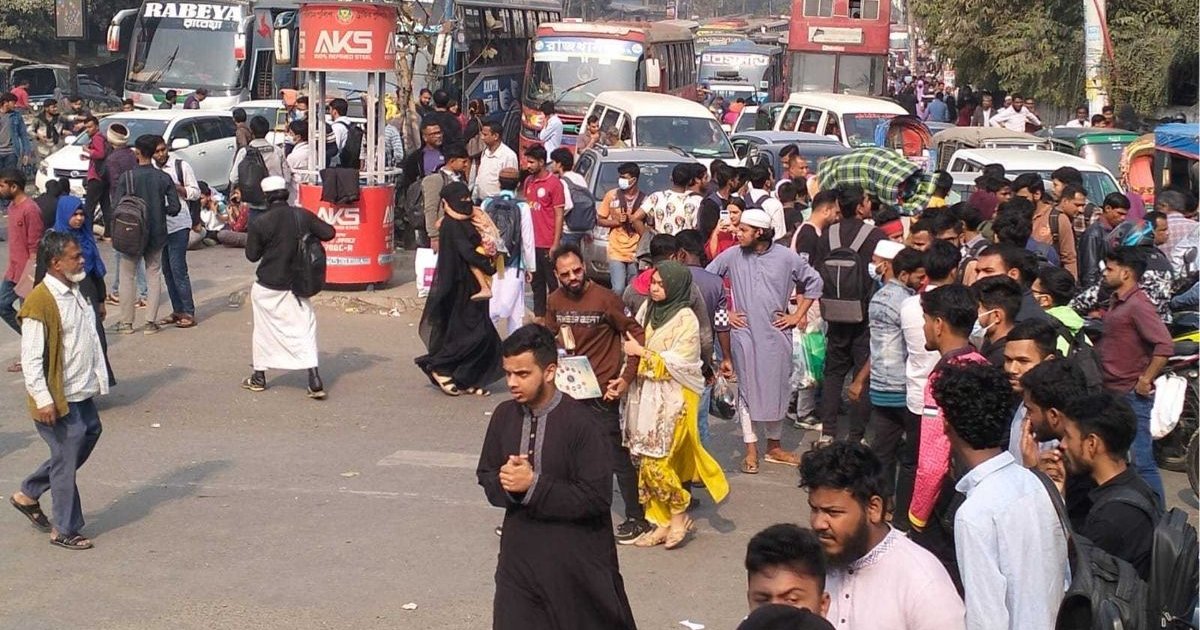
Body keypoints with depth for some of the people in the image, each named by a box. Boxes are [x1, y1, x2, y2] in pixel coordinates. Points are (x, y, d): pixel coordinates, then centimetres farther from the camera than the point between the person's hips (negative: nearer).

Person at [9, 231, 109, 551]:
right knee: (67, 457, 1)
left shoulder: (75, 292, 8)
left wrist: (100, 378, 17)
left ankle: (28, 494, 31)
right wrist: (43, 401, -22)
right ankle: (64, 530, 16)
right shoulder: (40, 302, -20)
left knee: (89, 435, 17)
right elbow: (31, 358, -20)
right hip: (58, 398, -9)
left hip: (82, 392, 9)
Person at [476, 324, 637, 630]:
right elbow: (486, 475, 10)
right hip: (520, 556, 5)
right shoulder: (504, 415, 2)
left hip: (576, 561, -5)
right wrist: (505, 484, -14)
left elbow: (597, 497, -19)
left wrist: (534, 485, -23)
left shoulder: (580, 422, -16)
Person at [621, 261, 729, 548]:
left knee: (656, 461, -8)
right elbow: (632, 346, 12)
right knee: (646, 461, 6)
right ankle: (662, 521, 15)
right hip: (646, 395, 6)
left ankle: (679, 517, 10)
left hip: (673, 399, -6)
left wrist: (642, 352, -13)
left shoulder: (685, 319, -11)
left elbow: (676, 365, -16)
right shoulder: (647, 309, 7)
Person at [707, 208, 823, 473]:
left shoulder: (786, 257, -4)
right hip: (745, 332, -1)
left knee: (777, 389, 8)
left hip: (776, 333, 1)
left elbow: (813, 282, 8)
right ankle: (751, 449, 8)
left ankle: (774, 446, 22)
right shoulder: (732, 256, -3)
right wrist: (724, 312, 2)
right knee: (748, 389, 1)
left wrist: (798, 316, 4)